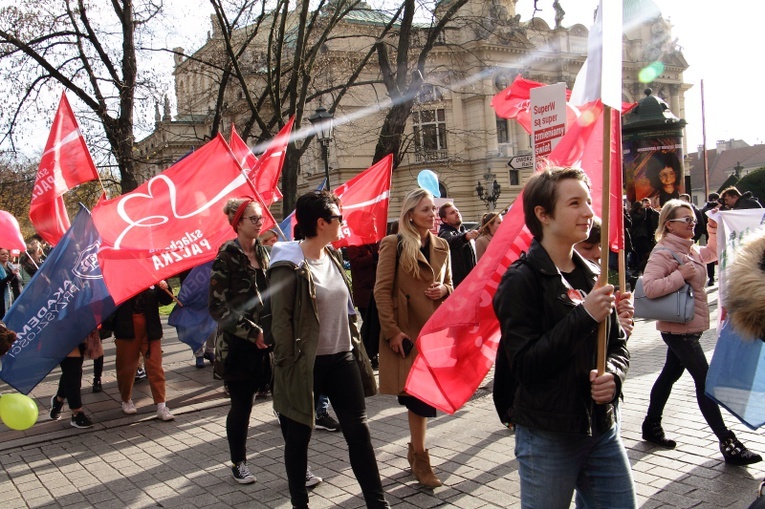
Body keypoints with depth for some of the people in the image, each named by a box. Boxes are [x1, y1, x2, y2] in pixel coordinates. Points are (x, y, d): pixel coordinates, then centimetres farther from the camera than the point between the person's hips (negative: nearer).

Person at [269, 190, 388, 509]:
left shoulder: (333, 257, 8)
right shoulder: (288, 265, -15)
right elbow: (281, 320, -14)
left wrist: (355, 345, 13)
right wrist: (288, 366, -13)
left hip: (342, 358, 7)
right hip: (307, 363, -6)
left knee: (359, 430, 8)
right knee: (298, 437, 10)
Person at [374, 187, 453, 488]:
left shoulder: (441, 246, 11)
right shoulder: (393, 245, -6)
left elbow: (449, 285, 20)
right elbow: (382, 290, -9)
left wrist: (444, 290, -4)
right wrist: (392, 330, -15)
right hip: (406, 332, -5)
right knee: (418, 395, -1)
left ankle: (416, 450, 27)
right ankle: (419, 457, 15)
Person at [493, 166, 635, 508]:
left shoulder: (592, 276, 7)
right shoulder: (522, 279, -14)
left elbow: (618, 345, 14)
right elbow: (524, 366, -20)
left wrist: (613, 376, -8)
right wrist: (584, 317, -24)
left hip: (602, 428, 6)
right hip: (547, 438, -6)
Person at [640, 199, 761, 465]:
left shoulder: (690, 249, 10)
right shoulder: (663, 252, -18)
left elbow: (712, 253, 31)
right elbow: (649, 288, -29)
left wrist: (713, 231, 17)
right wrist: (681, 275, -27)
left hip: (691, 326, 10)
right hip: (678, 328, -10)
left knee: (670, 374, 17)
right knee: (705, 381, -7)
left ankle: (651, 426, 30)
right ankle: (728, 444, -2)